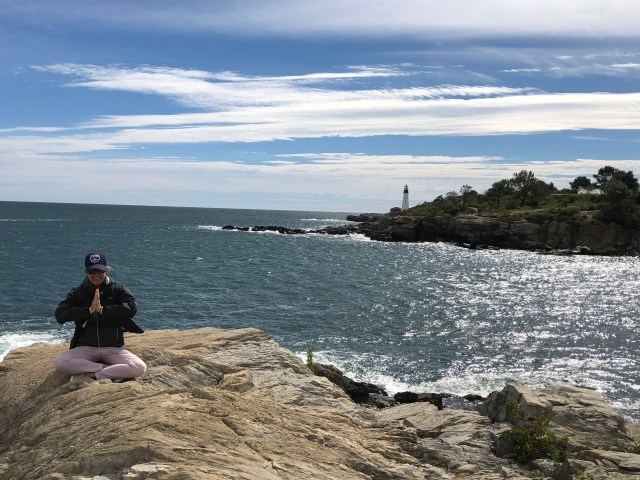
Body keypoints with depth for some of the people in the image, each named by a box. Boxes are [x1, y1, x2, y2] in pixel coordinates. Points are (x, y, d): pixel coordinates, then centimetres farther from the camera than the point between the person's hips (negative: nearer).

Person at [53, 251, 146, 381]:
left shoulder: (118, 290, 1)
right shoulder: (77, 293, 5)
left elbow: (132, 308, -17)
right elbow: (60, 315, -10)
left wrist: (103, 309, -20)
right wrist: (89, 310, -18)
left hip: (114, 348, -1)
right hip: (86, 348, 1)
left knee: (140, 368, -28)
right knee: (58, 362, -28)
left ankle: (89, 374, -15)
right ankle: (108, 368, -16)